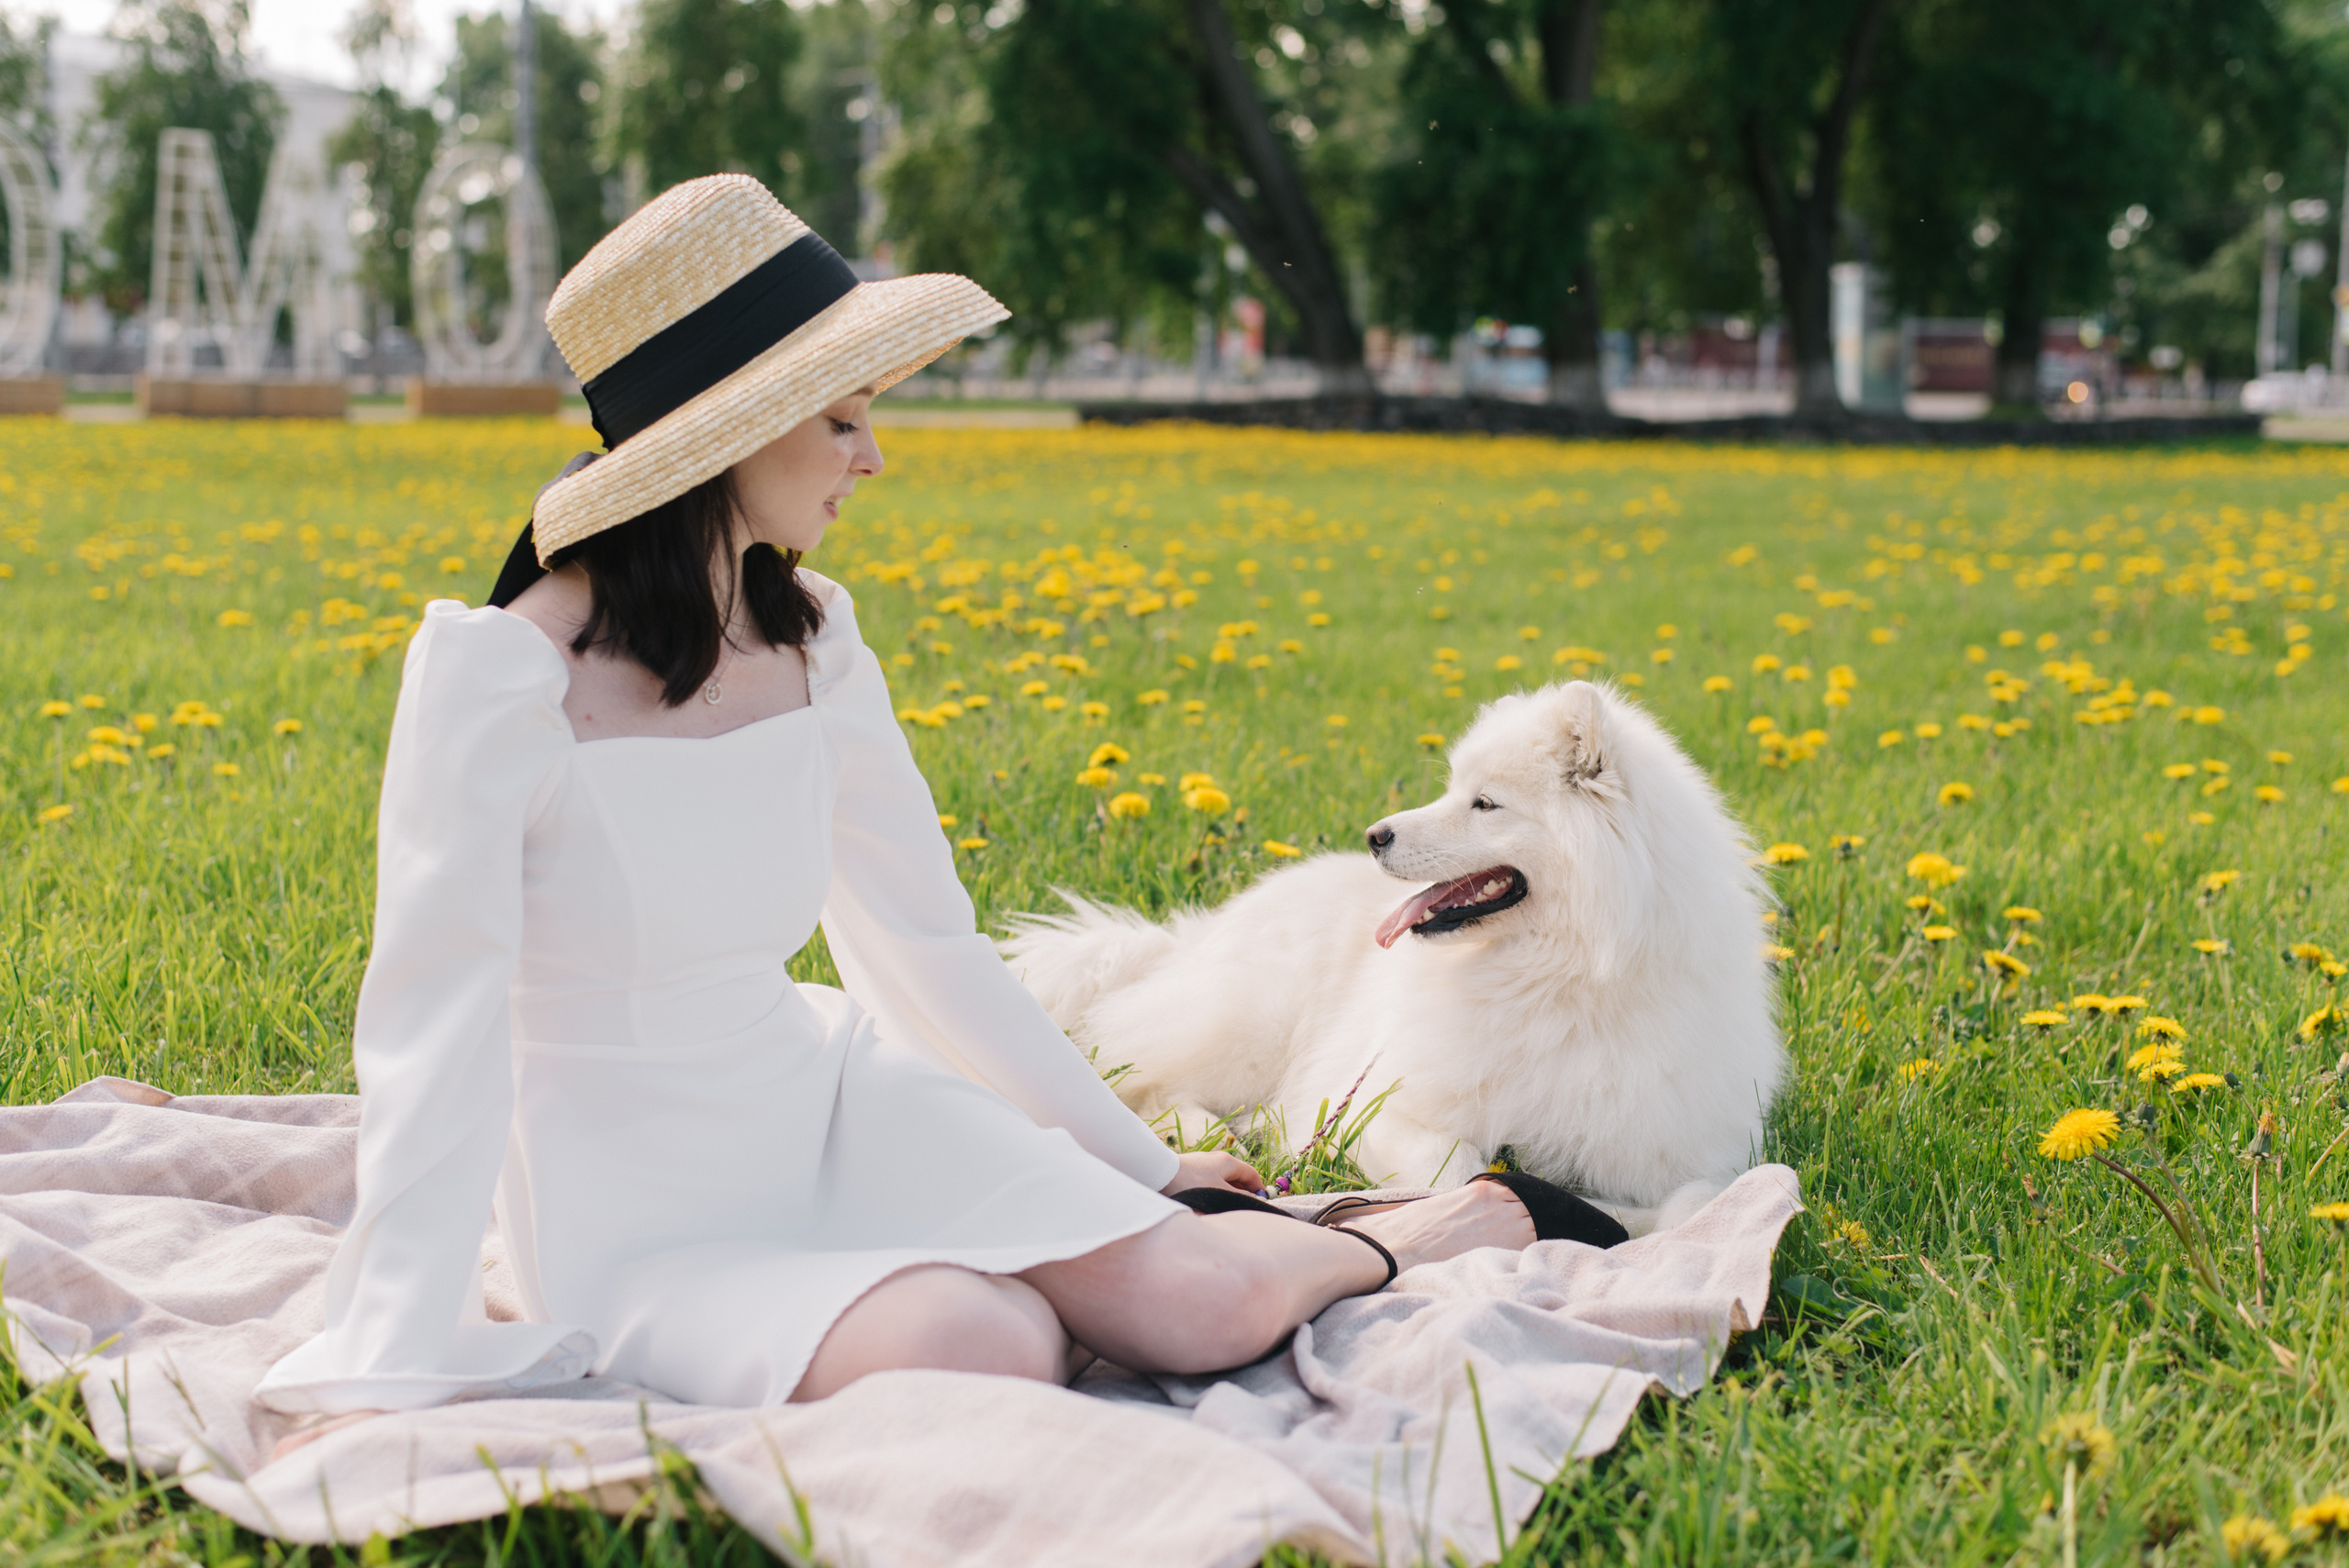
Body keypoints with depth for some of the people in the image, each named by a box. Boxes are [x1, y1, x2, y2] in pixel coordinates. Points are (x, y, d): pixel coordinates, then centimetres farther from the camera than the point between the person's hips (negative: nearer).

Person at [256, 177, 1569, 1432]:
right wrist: (387, 1382, -25)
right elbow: (433, 1030, -20)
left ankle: (1377, 1244, 15)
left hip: (835, 1106, 5)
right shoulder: (500, 676, -18)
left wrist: (1145, 1166, 14)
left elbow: (931, 946, 9)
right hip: (647, 1224, -4)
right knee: (985, 1353, -32)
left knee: (1208, 1304, -20)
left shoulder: (812, 641, 0)